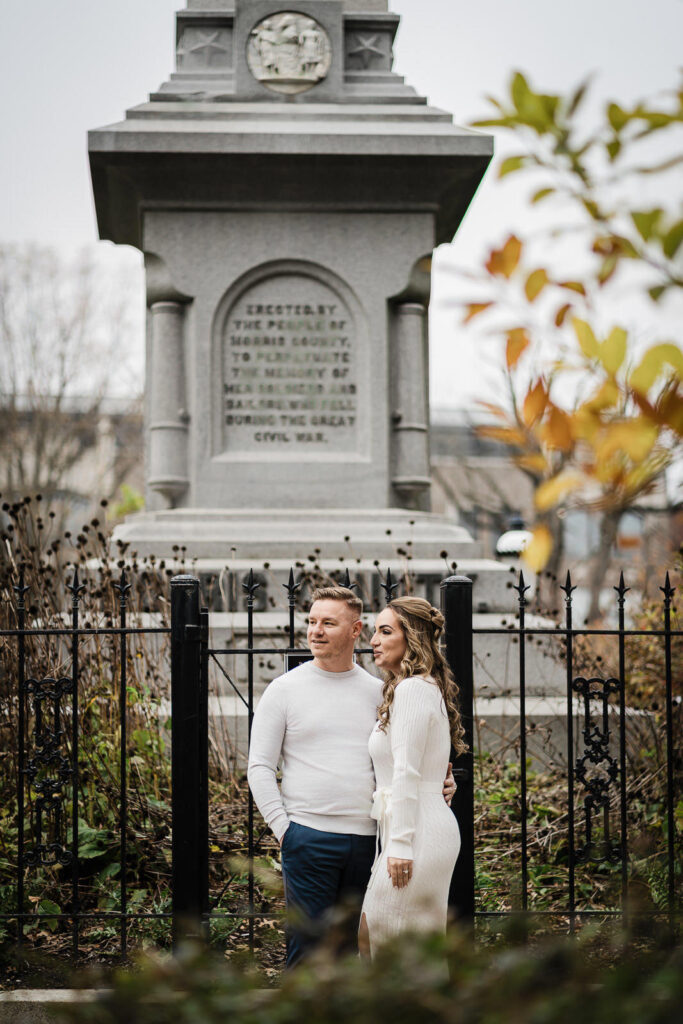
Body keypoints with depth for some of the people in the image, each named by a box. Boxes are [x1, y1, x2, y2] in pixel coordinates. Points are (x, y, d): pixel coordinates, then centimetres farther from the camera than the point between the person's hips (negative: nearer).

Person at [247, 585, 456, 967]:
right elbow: (260, 767, 1)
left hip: (368, 838, 3)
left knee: (357, 946, 9)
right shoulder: (285, 689, 2)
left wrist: (438, 785, -2)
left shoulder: (378, 692, 10)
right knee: (309, 945, -4)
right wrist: (282, 828, -7)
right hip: (309, 837, -3)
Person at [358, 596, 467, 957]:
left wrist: (400, 844, -19)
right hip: (426, 829, 10)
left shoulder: (412, 688, -14)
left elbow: (407, 774, -18)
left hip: (417, 832, -10)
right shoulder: (425, 687, 18)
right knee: (374, 937, 13)